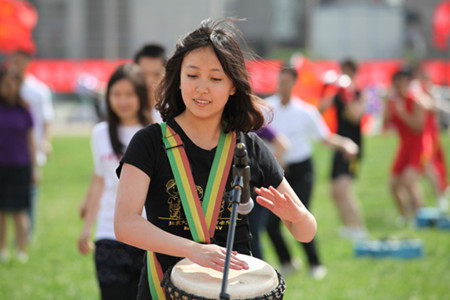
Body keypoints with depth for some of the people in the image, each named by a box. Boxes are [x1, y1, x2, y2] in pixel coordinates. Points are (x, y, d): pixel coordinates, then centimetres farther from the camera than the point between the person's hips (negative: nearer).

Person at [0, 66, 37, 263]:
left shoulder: (23, 110, 1)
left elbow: (30, 141, 7)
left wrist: (34, 168, 7)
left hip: (20, 165, -1)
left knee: (19, 210, -3)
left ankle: (22, 250, 4)